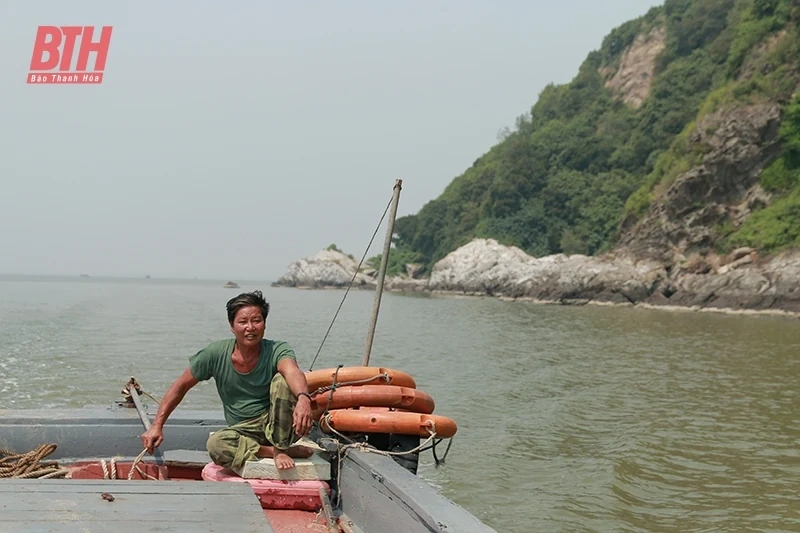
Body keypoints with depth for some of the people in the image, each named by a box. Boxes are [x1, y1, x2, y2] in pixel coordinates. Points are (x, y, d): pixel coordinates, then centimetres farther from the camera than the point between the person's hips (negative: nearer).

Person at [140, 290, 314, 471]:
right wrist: (157, 426, -2)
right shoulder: (216, 353, -8)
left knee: (282, 381, -29)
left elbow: (293, 372, -39)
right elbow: (181, 386, 3)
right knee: (215, 445, -32)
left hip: (279, 428, -2)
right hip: (243, 431, 2)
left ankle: (281, 449, -17)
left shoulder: (277, 350, -16)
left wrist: (303, 398, -62)